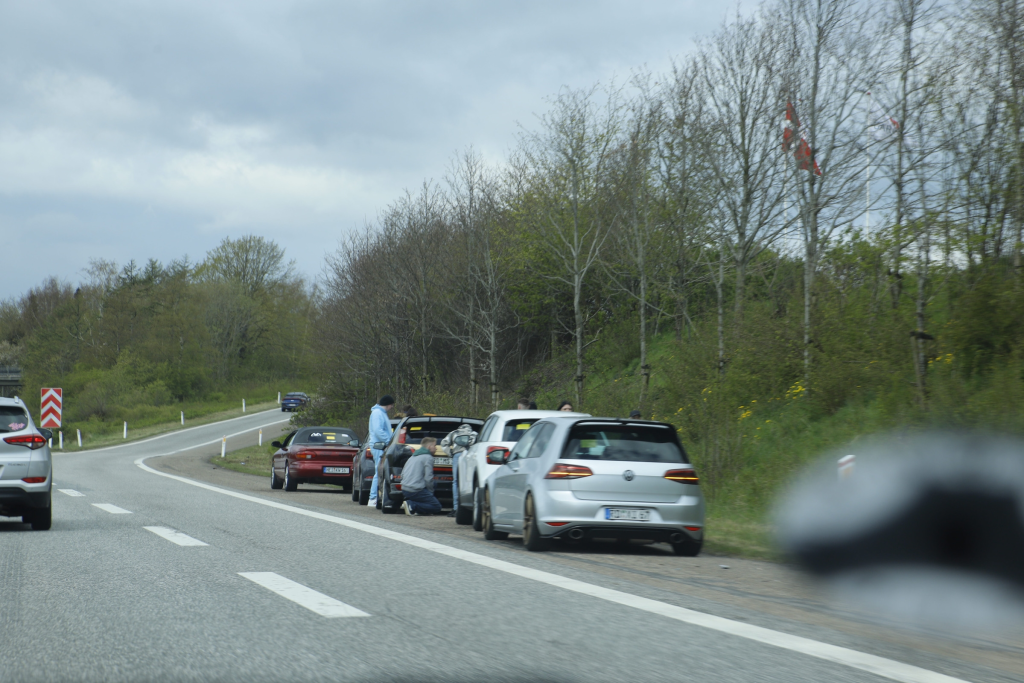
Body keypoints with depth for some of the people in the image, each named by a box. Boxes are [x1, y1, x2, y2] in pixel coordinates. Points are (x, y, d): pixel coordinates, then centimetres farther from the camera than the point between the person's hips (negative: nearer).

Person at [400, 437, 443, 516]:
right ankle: (412, 506, -18)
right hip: (416, 490, -9)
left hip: (405, 490, 9)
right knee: (437, 507, -4)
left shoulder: (413, 457, 22)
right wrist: (431, 492, 3)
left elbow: (402, 474, 24)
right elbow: (428, 478, -13)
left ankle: (411, 504, 0)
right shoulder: (428, 457, -6)